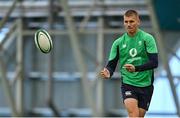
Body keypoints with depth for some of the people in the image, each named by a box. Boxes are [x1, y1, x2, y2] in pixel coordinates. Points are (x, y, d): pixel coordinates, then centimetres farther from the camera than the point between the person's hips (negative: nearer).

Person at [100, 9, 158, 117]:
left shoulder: (147, 38, -4)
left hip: (146, 85, 0)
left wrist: (136, 68, -28)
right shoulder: (118, 42, 4)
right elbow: (112, 64, 7)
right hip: (128, 83, 0)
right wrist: (108, 73, -17)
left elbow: (154, 62, -13)